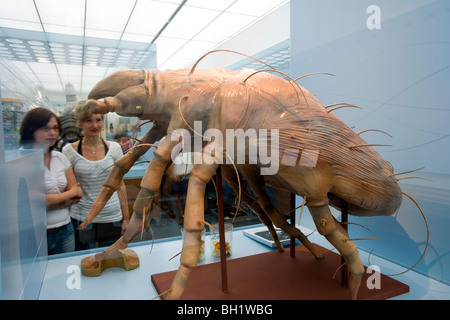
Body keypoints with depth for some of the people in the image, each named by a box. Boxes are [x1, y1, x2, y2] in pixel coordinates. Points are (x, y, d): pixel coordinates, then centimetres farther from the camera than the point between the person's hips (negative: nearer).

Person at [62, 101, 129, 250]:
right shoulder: (69, 150, -2)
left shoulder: (114, 148, 2)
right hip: (81, 219, -1)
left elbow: (120, 185, 6)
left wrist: (126, 218, 5)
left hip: (112, 217, 1)